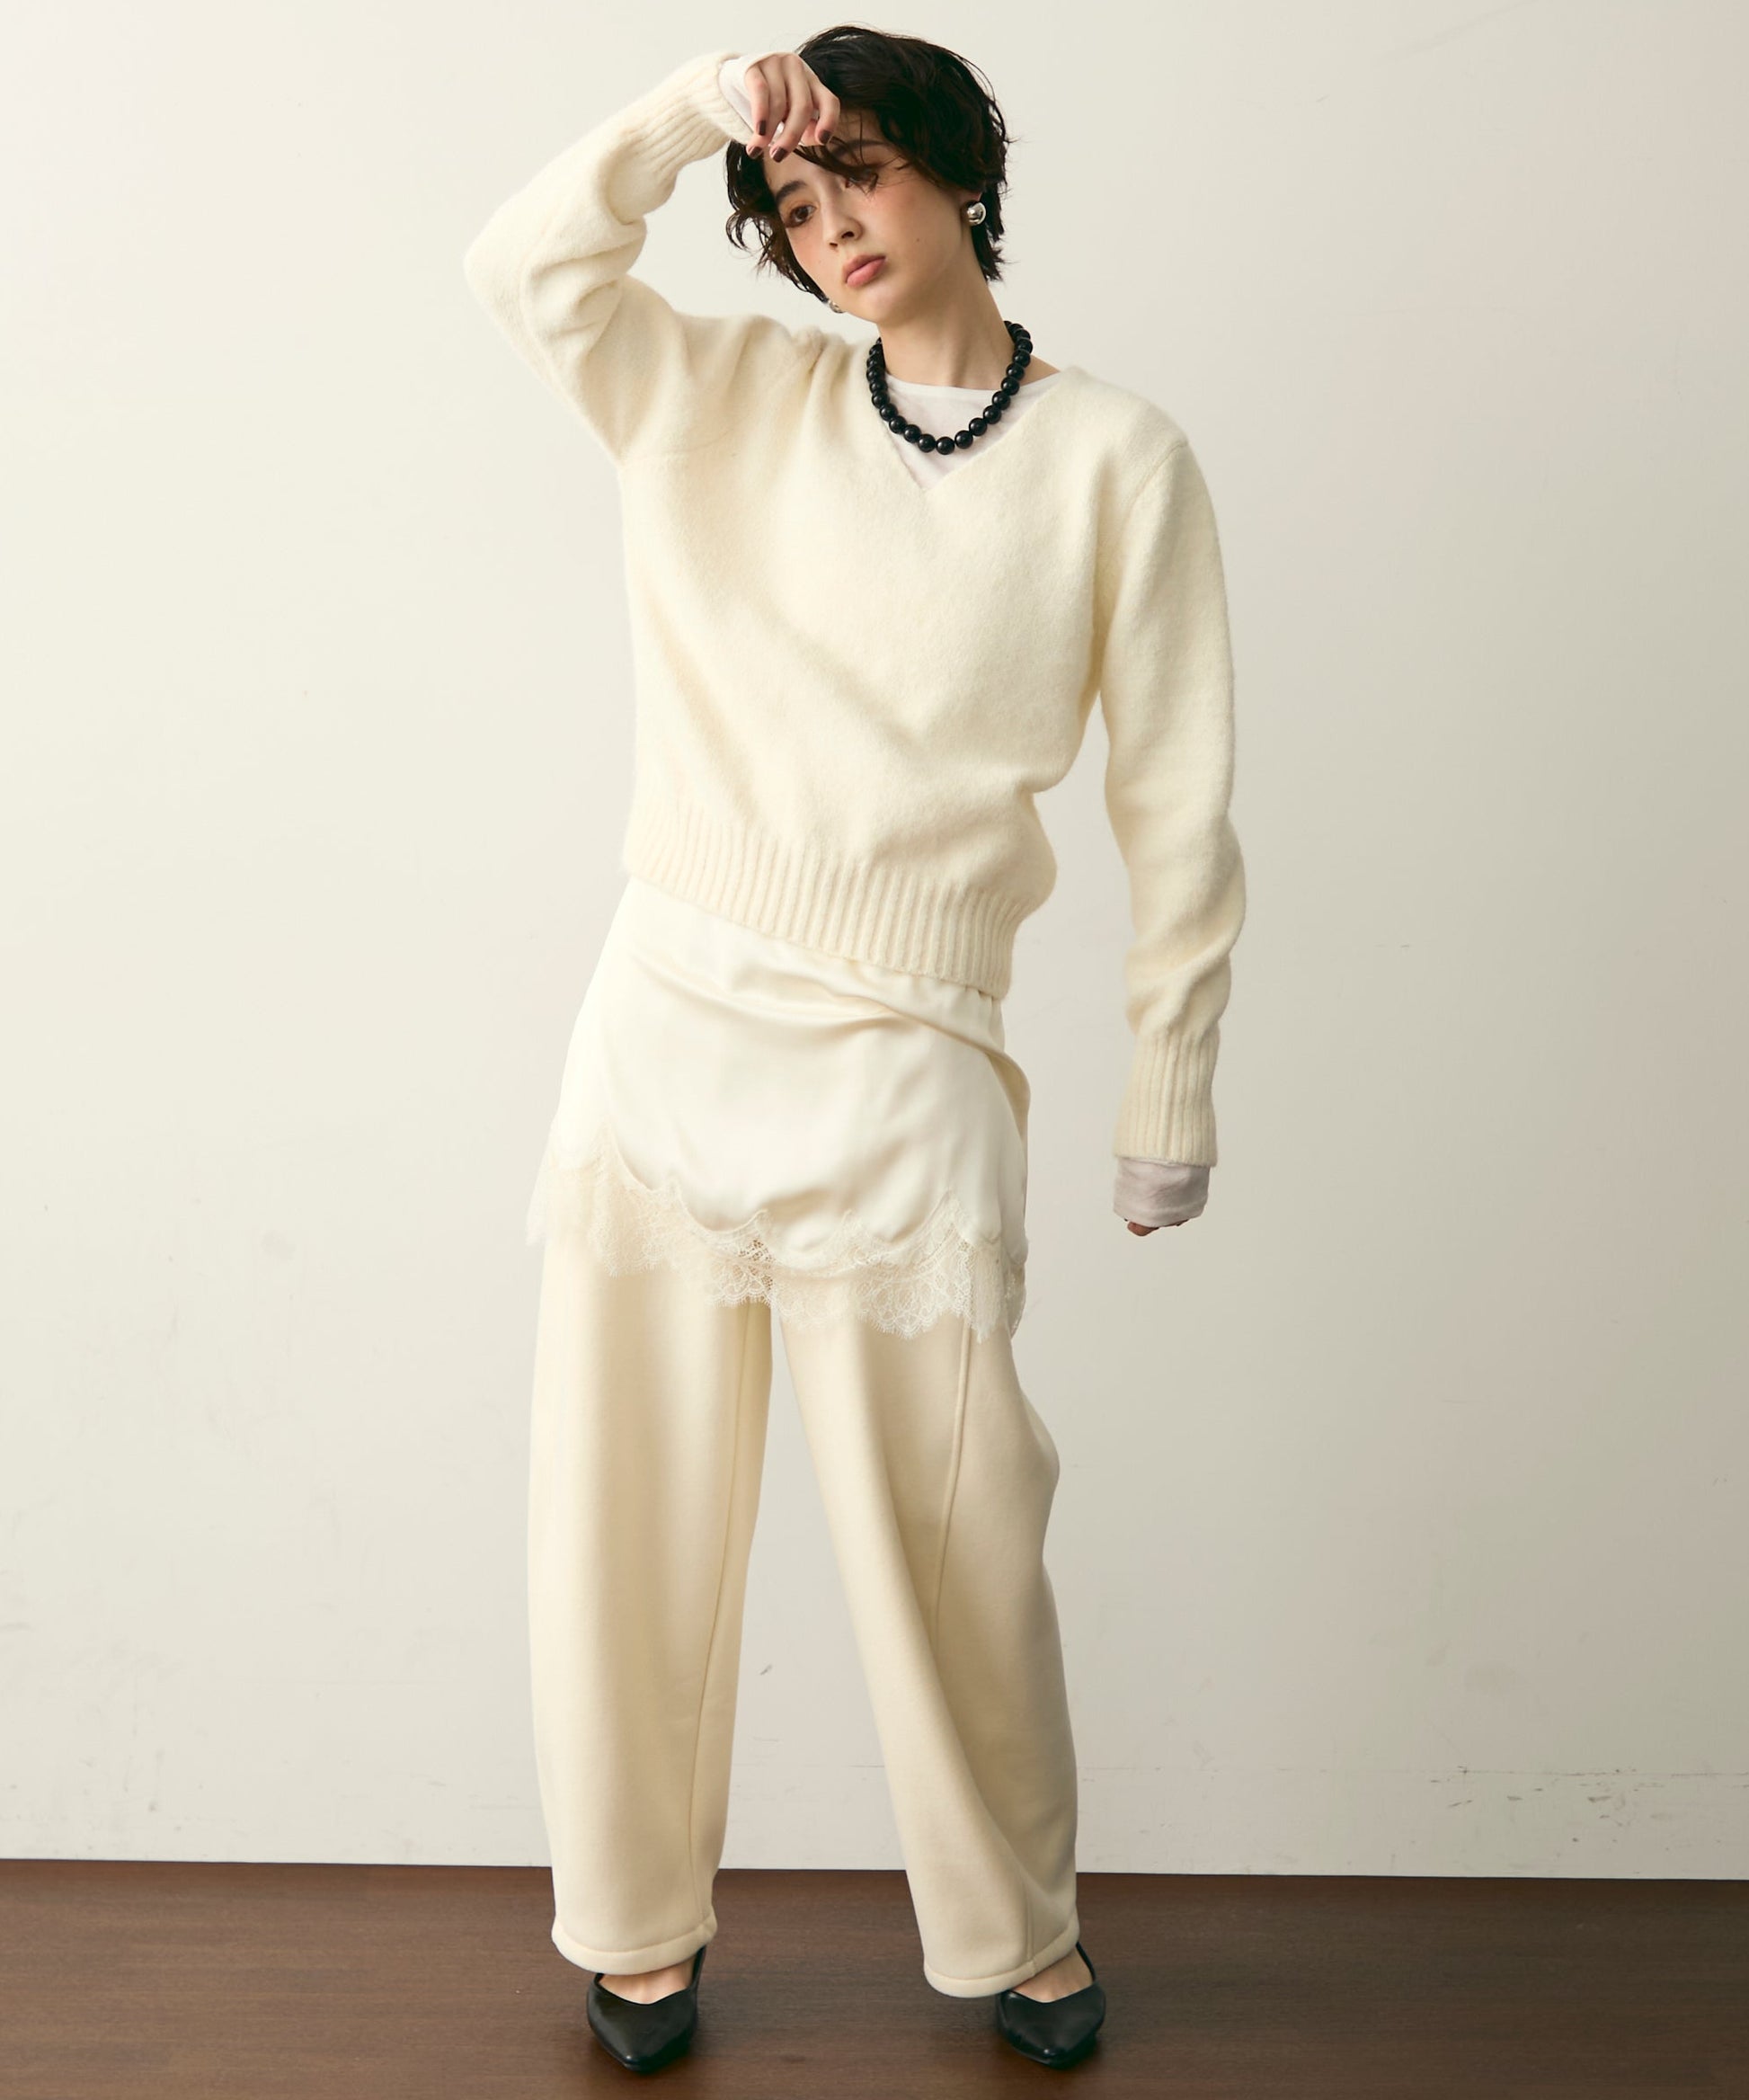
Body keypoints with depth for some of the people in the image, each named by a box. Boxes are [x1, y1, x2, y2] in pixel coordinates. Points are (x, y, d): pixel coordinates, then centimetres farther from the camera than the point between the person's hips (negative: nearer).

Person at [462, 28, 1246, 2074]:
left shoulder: (1116, 461, 0)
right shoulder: (728, 404, 10)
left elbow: (1176, 806, 2)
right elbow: (523, 263, 0)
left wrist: (1168, 1094, 3)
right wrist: (700, 103, -6)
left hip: (900, 1070, -2)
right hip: (668, 1022, 3)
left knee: (950, 1539, 4)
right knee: (631, 1509, 9)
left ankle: (1016, 1929, 30)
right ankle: (640, 1925, 31)